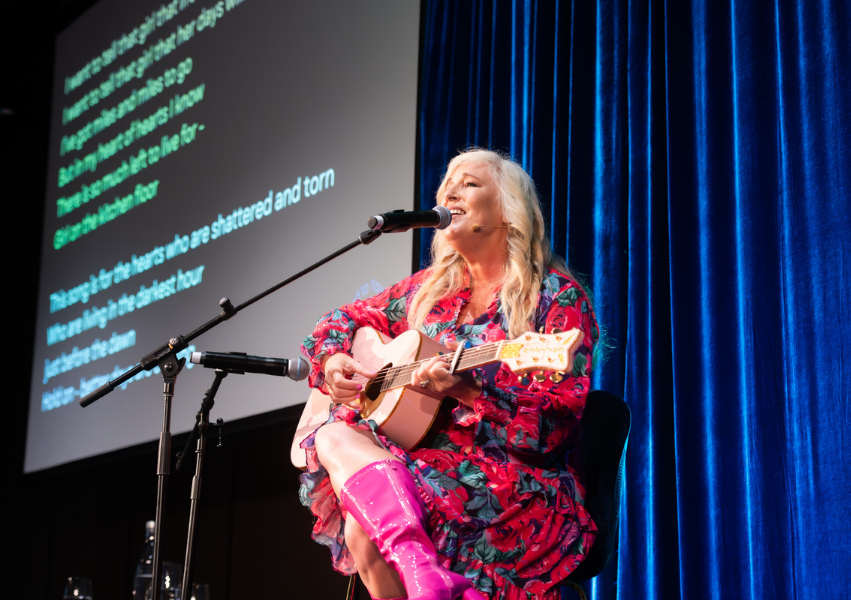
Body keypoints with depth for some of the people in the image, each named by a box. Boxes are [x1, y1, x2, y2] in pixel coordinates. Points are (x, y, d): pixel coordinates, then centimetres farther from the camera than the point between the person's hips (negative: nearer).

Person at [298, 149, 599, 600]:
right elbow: (344, 319, 28)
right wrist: (333, 361, 4)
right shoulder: (430, 288, 17)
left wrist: (467, 391, -25)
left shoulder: (557, 296, -1)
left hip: (520, 481, -6)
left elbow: (558, 420, -10)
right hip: (429, 457, 7)